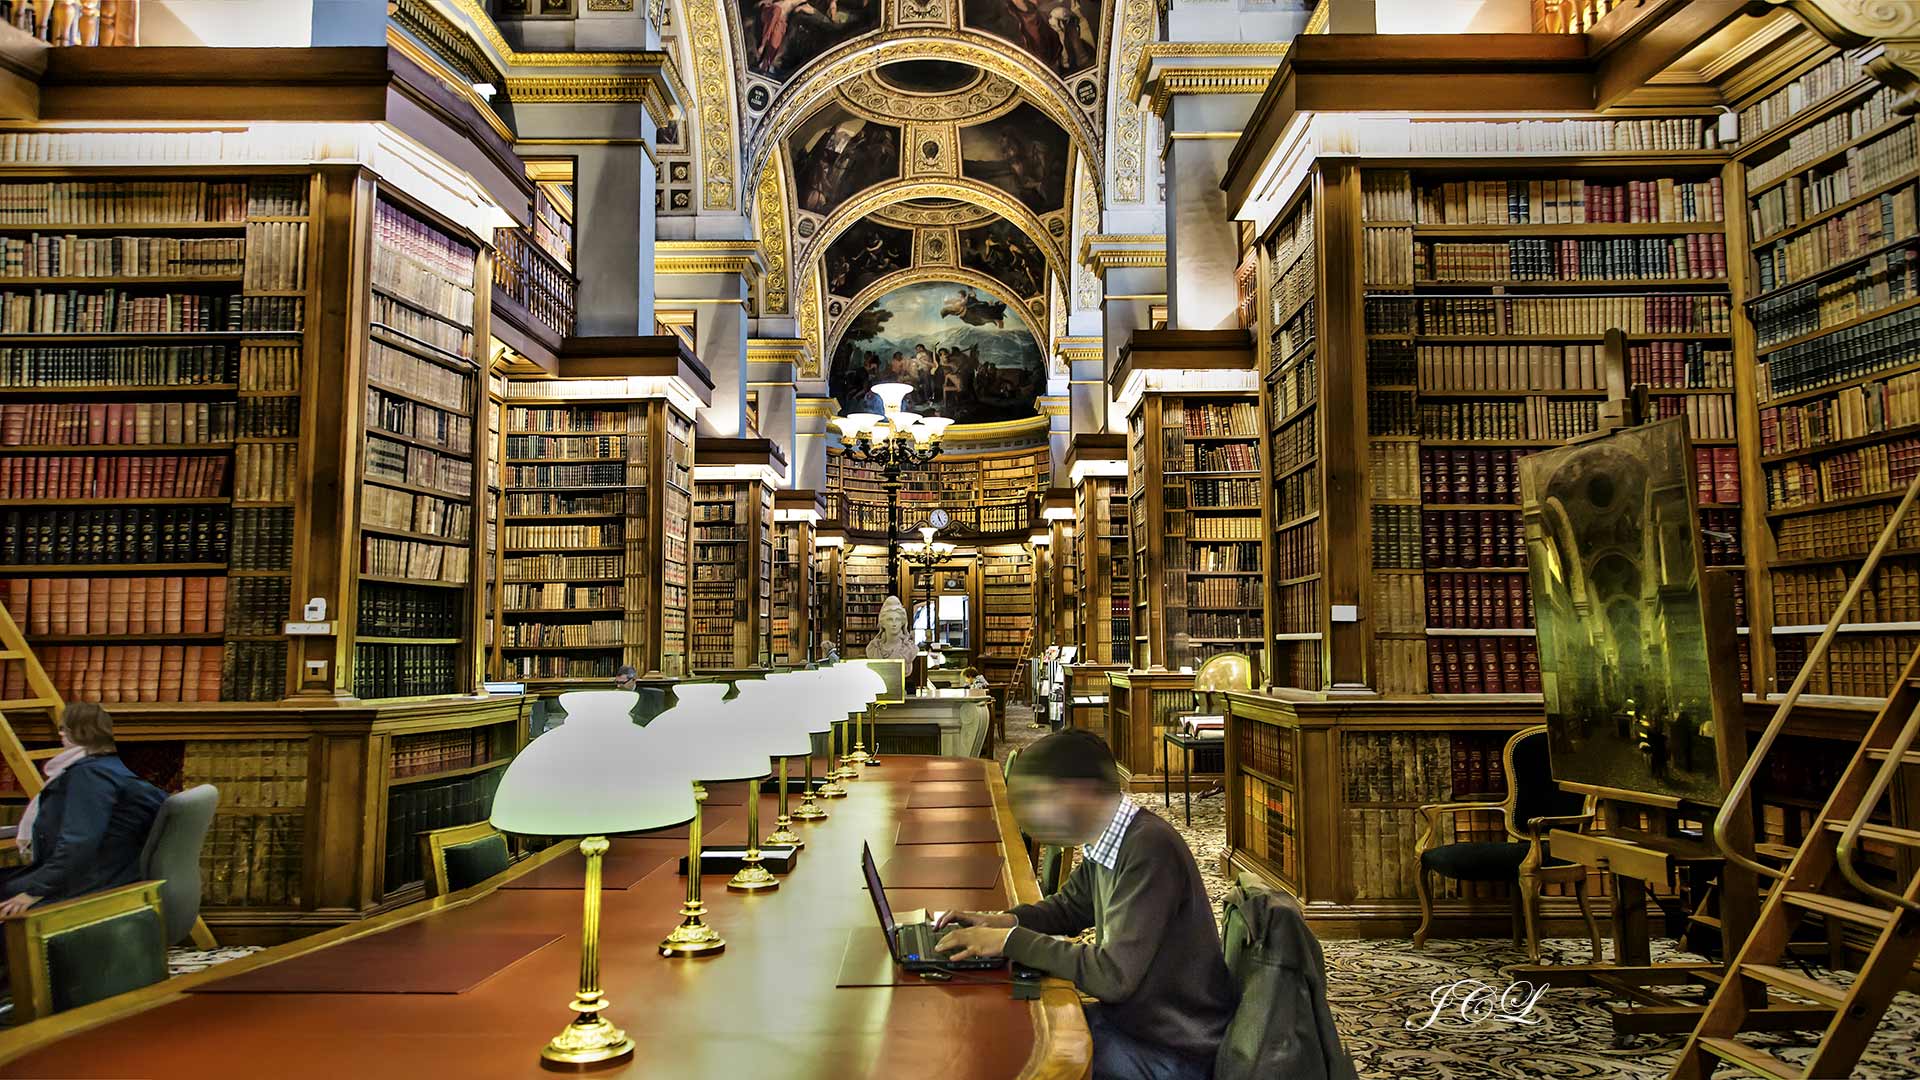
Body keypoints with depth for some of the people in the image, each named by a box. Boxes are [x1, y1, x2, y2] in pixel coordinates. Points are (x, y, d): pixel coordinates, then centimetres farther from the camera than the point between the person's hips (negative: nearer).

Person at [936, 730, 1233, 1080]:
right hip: (1130, 1016, 8)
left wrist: (1011, 941, -21)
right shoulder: (1104, 843, 0)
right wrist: (1006, 920, -1)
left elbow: (1113, 976, -29)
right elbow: (1070, 906, 18)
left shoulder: (1149, 848, -28)